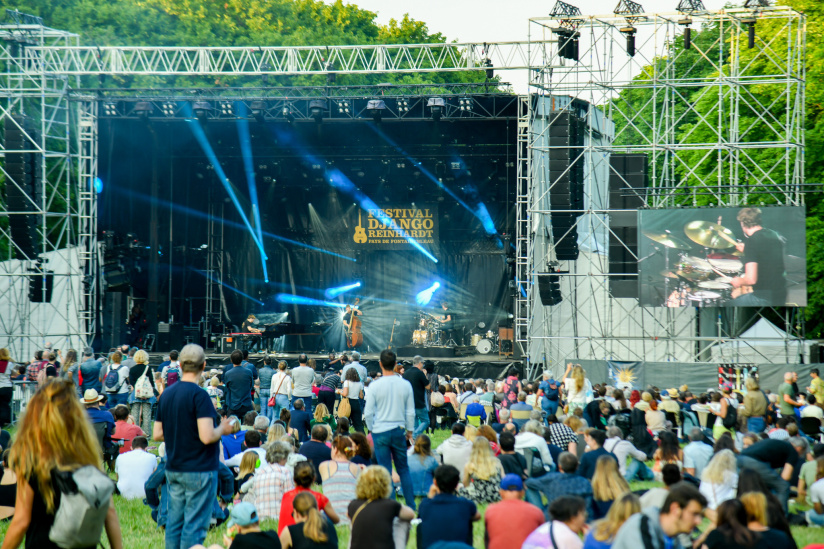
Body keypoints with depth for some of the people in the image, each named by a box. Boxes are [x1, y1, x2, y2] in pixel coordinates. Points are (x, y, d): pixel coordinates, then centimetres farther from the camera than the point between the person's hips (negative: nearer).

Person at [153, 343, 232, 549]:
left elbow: (157, 435, 11)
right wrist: (222, 428, -4)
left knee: (174, 523, 11)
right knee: (194, 526, -4)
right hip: (199, 470, -7)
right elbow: (207, 436, -23)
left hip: (173, 470, 7)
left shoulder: (166, 394, 7)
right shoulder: (199, 395, -16)